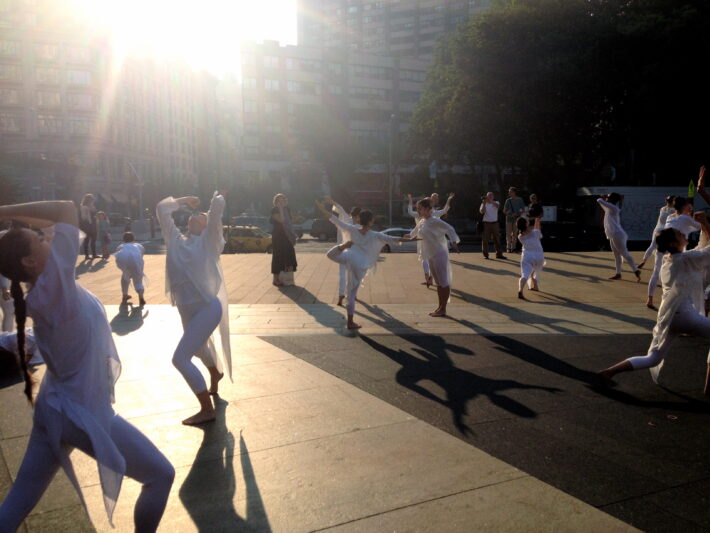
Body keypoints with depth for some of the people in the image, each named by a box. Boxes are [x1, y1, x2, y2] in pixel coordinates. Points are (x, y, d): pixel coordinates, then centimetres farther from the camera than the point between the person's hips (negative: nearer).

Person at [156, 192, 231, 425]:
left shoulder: (208, 241, -6)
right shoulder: (176, 240, 8)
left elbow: (218, 206, -14)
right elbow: (162, 209, 14)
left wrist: (217, 198, 6)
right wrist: (185, 200, 18)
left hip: (207, 309, -7)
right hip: (187, 311, 7)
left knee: (180, 358, -14)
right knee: (199, 349, 31)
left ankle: (207, 410, -3)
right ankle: (216, 374, 63)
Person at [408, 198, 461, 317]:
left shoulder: (434, 221, -15)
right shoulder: (421, 222, 10)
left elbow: (450, 229, -21)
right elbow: (415, 233, 30)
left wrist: (454, 241, -34)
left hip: (439, 254, -9)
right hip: (431, 256, 9)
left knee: (443, 282, -3)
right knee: (438, 282, 14)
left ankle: (443, 309, 2)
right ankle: (440, 307, 21)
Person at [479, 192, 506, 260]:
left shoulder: (496, 203, 6)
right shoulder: (484, 204, 5)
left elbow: (497, 206, -20)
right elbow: (481, 212, -13)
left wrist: (491, 201, -35)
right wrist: (484, 203, -22)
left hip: (495, 223, 1)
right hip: (486, 223, -1)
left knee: (497, 239, 5)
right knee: (485, 239, -2)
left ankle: (498, 254, 13)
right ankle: (485, 255, 8)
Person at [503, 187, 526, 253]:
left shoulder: (520, 200, 3)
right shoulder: (508, 200, 10)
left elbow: (523, 210, 2)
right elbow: (504, 211, 9)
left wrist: (516, 214, -14)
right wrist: (507, 213, -12)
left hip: (516, 218, -2)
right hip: (509, 218, 2)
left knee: (515, 233, 1)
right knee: (508, 233, -4)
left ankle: (513, 247, 5)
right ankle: (509, 248, -2)